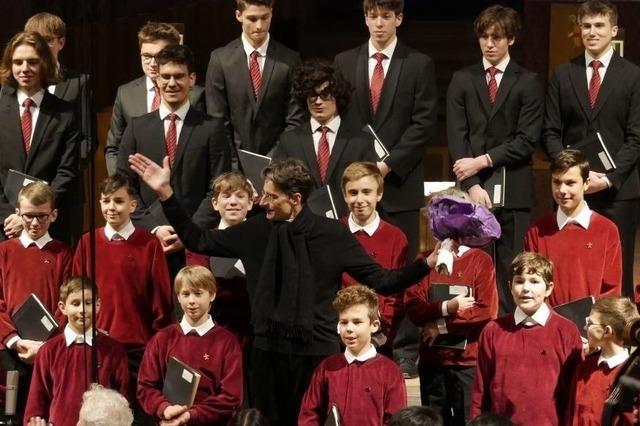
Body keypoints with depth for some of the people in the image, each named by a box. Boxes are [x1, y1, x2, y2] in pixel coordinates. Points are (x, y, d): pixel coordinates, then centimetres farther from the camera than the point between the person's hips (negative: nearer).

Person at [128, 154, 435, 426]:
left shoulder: (332, 234, -6)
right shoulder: (256, 230, 1)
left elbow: (380, 281, -5)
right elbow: (199, 241, 9)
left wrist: (427, 264, -19)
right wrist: (165, 192, 3)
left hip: (317, 350, -3)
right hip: (268, 349, 3)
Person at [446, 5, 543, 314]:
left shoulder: (528, 83, 5)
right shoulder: (462, 80, 11)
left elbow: (527, 140, -3)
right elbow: (456, 137, 3)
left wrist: (483, 161, -10)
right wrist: (472, 184, -8)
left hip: (514, 190, -1)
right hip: (474, 188, 1)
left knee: (511, 269, -2)